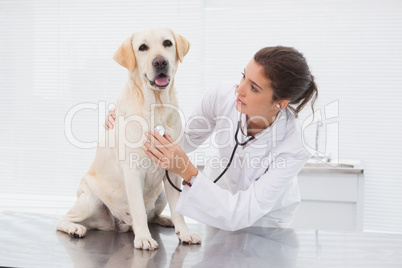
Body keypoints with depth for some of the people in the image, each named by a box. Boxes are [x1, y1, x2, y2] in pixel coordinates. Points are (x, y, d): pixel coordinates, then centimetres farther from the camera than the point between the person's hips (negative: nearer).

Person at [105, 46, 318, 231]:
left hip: (263, 220, -2)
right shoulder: (223, 97, -24)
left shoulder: (293, 148, -33)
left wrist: (188, 172, -43)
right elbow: (184, 139, -6)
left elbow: (240, 215, -35)